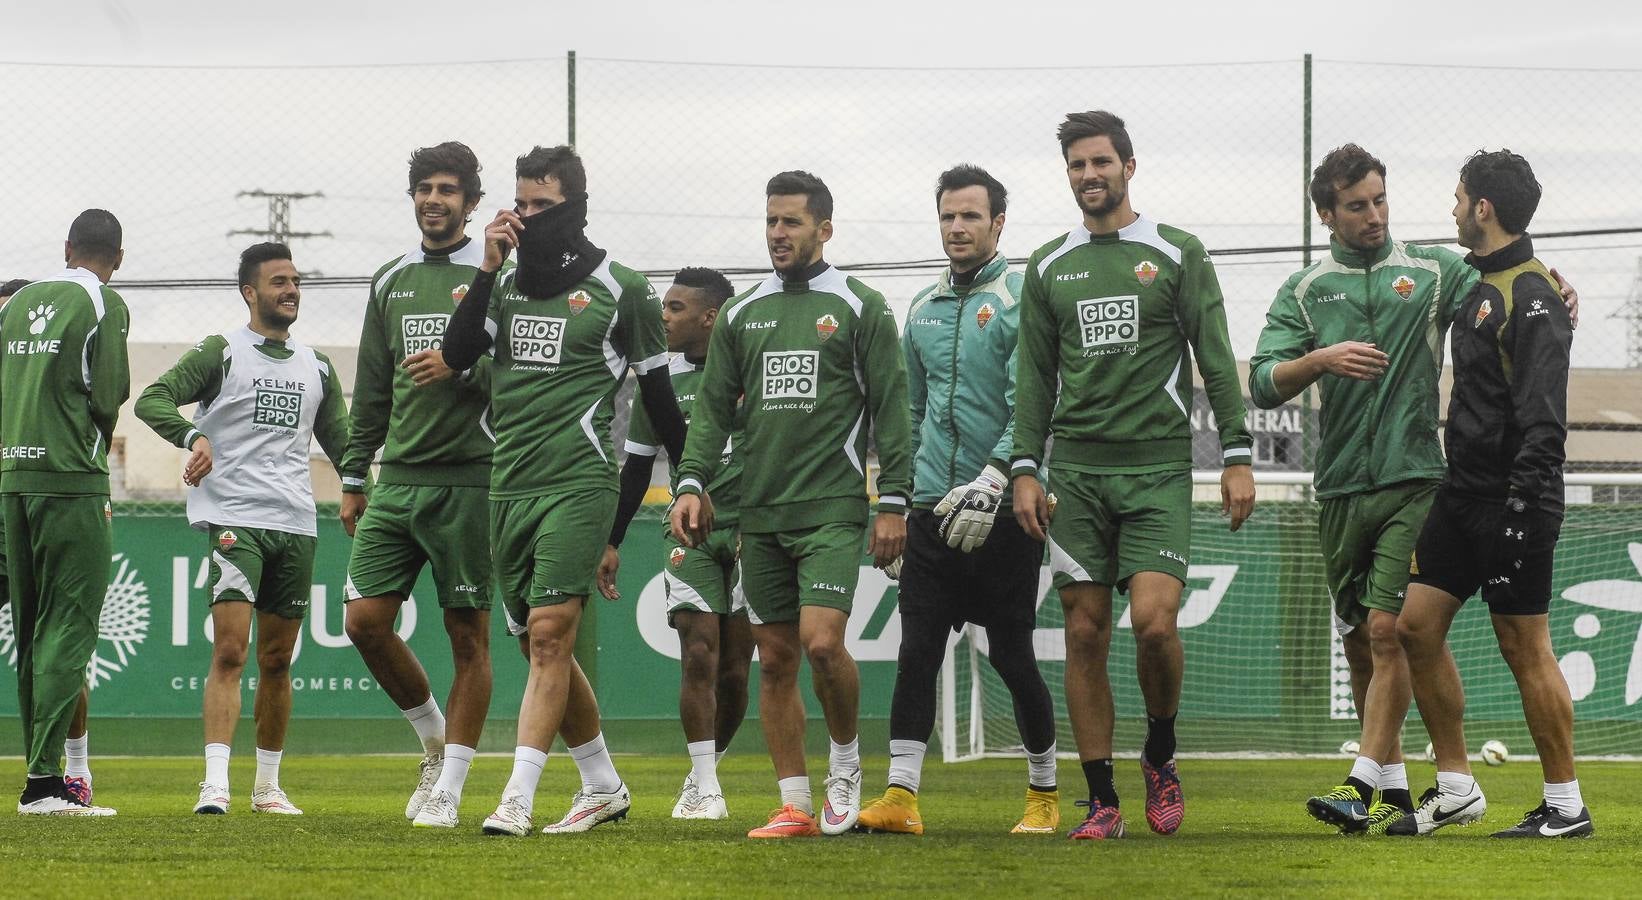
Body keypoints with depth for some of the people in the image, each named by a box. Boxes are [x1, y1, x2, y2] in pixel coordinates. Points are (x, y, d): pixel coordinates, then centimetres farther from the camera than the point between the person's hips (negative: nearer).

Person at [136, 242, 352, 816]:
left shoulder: (316, 367, 16)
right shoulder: (221, 353, 0)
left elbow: (339, 441, 24)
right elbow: (151, 400, -9)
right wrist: (194, 437, -26)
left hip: (296, 525, 5)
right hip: (233, 519, -5)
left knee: (277, 661, 9)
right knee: (229, 651, -16)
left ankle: (268, 786, 17)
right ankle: (215, 784, -21)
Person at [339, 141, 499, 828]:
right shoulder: (390, 283, 16)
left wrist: (462, 368, -18)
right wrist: (353, 476, 18)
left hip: (468, 480, -5)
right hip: (397, 481, 5)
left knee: (468, 635, -2)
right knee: (365, 620, -2)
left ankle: (449, 788, 4)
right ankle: (434, 739, 20)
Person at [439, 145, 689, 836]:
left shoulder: (619, 289, 0)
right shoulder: (507, 283, 14)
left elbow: (658, 392, 6)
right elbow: (456, 354, 1)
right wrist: (488, 269, -5)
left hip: (579, 482, -6)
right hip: (509, 487, 6)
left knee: (549, 635, -14)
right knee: (541, 646, 10)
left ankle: (517, 798, -18)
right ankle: (603, 786, 24)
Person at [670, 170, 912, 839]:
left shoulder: (860, 308, 2)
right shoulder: (742, 314, 13)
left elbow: (890, 408, -1)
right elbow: (714, 406, 13)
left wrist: (893, 503, -6)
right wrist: (692, 483, 0)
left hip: (832, 508, -5)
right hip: (760, 511, 5)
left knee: (822, 642, -18)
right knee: (775, 659, 4)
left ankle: (846, 764, 6)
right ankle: (795, 806, 9)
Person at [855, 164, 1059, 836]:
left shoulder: (1021, 302, -5)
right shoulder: (923, 310, 15)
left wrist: (989, 484, -24)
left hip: (1002, 511, -5)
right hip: (933, 507, 5)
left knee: (1011, 654, 0)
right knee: (917, 649, -2)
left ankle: (1044, 794, 14)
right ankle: (900, 796, -4)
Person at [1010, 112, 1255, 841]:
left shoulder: (1177, 255, 4)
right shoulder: (1048, 268, 12)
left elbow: (1217, 362, 3)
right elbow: (1035, 376, 13)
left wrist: (1237, 457, -3)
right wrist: (1025, 468, 5)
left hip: (1157, 469, -3)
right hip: (1076, 471, 3)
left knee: (1153, 619, -17)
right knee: (1085, 634, 0)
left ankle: (1160, 756, 9)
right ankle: (1101, 800, 5)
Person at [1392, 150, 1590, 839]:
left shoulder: (1533, 296, -14)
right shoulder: (1479, 287, 15)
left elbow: (1543, 414, -21)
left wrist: (1524, 502, -26)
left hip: (1511, 498, -9)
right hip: (1463, 493, 9)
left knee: (1525, 648, -4)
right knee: (1416, 626, 7)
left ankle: (1566, 805, 4)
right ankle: (1455, 788, 14)